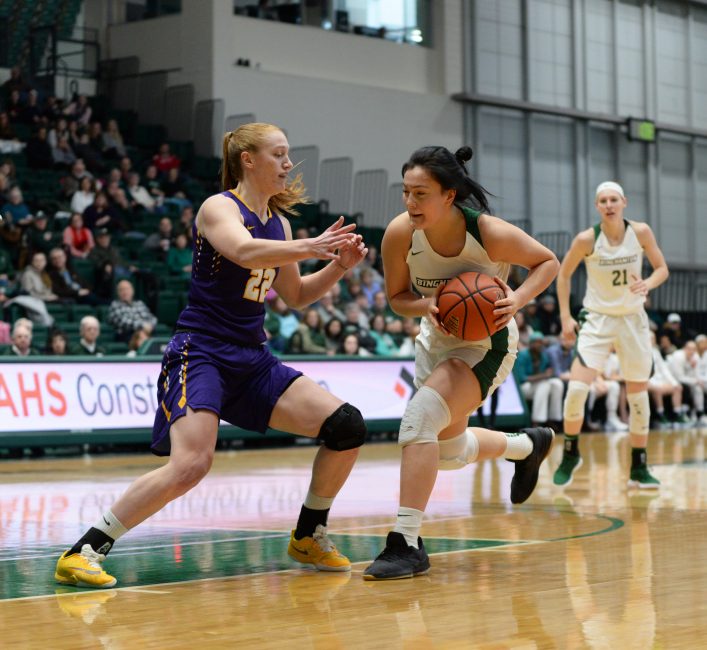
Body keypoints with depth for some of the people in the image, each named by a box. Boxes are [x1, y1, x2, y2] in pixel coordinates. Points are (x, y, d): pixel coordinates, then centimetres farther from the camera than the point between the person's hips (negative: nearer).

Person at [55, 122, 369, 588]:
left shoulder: (278, 222, 14)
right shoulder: (219, 208, -8)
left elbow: (295, 295, 24)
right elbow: (245, 251, -31)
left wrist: (338, 267, 10)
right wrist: (311, 247, -29)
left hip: (252, 359, 8)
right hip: (200, 352, -8)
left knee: (347, 427, -2)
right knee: (191, 465, -28)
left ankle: (309, 536, 17)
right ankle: (84, 552, -17)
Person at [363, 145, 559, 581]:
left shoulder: (491, 234, -29)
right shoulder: (400, 234, -22)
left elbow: (548, 262, -11)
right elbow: (397, 297, -6)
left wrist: (517, 299, -29)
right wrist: (428, 305, -28)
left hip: (487, 342, -6)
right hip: (437, 339, 6)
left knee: (420, 415, -28)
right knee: (450, 451, 21)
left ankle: (407, 544, -25)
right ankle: (528, 446, 52)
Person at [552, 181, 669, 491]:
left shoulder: (641, 232, -9)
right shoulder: (586, 239, -13)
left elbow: (662, 268, 2)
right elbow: (563, 274, 0)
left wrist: (648, 283, -21)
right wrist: (565, 317, -6)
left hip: (633, 319, 2)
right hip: (597, 319, -2)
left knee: (638, 394, 6)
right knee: (576, 388, -17)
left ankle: (638, 467, 18)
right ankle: (570, 455, 4)